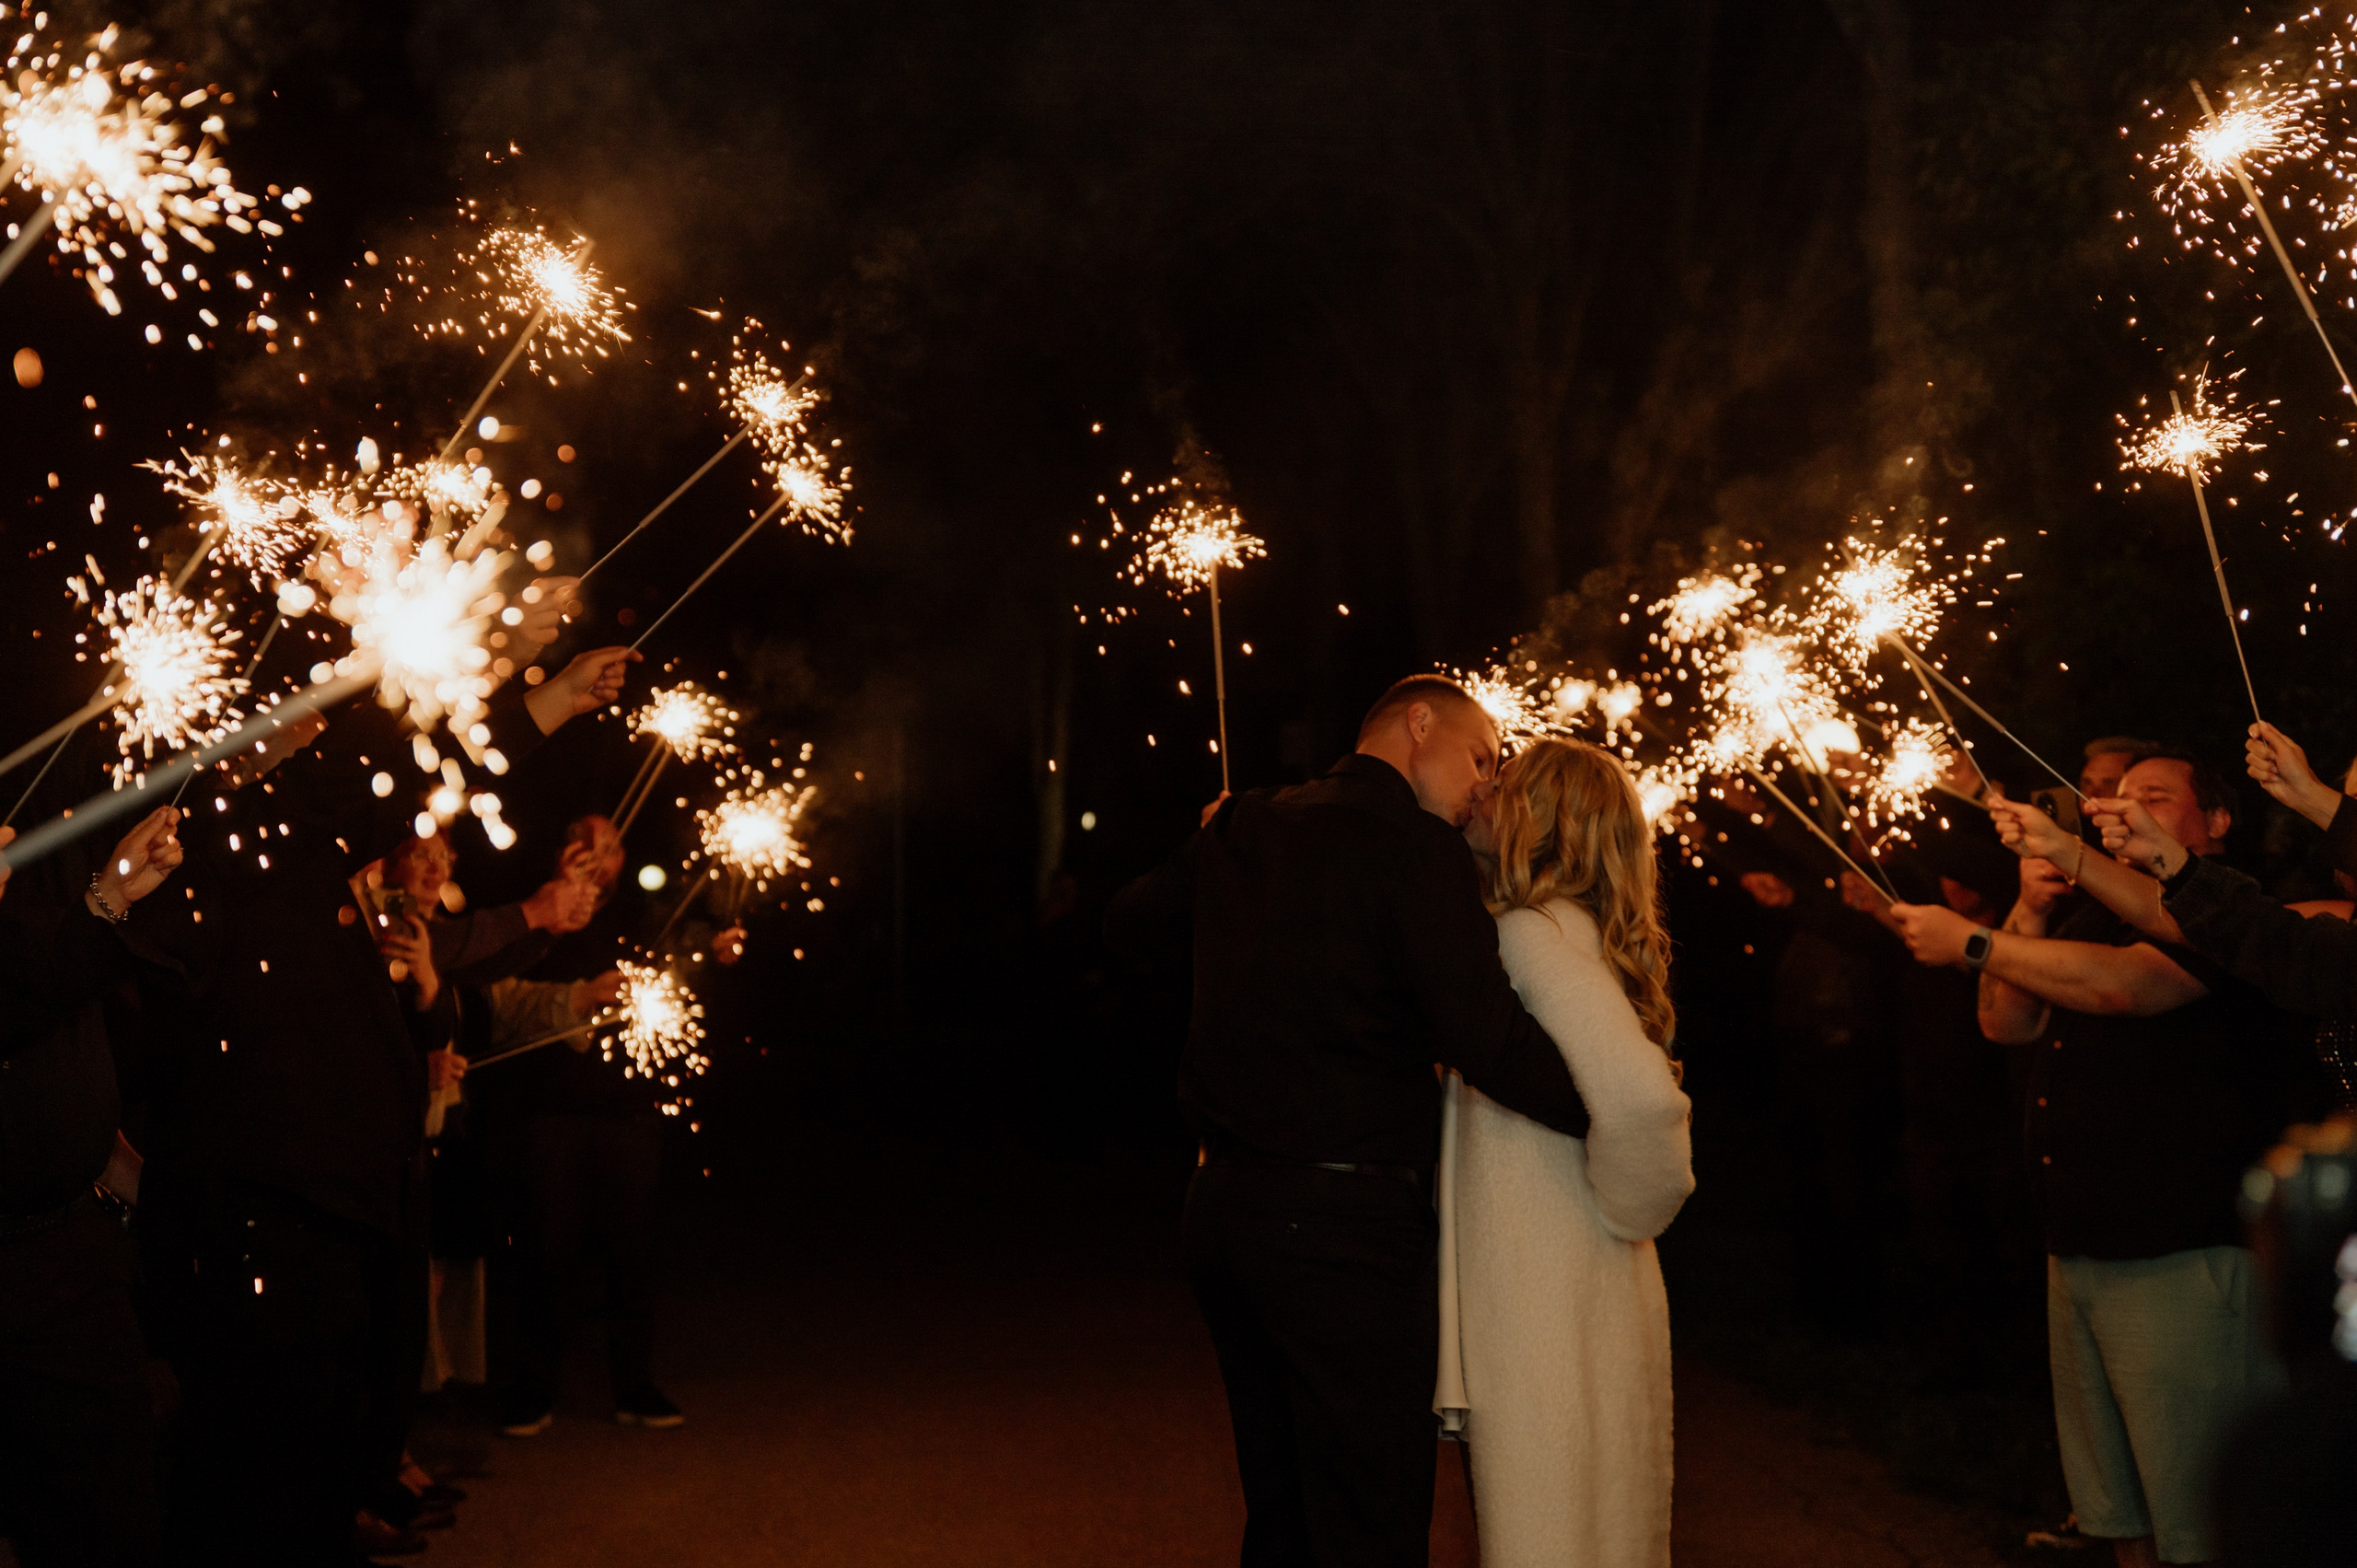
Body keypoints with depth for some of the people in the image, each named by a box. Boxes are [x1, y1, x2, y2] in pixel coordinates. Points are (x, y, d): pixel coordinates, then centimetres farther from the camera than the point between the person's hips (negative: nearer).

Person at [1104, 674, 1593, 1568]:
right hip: (1345, 1223, -8)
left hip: (1221, 1203, 8)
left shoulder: (1240, 830, 11)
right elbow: (1485, 1037, -21)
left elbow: (1128, 929, 26)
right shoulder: (1416, 847, -11)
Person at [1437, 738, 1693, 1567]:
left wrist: (1621, 1212, -15)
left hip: (1552, 1306, -9)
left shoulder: (1532, 932, -17)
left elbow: (1638, 1097, -30)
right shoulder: (1560, 928, 12)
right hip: (1561, 1293, 9)